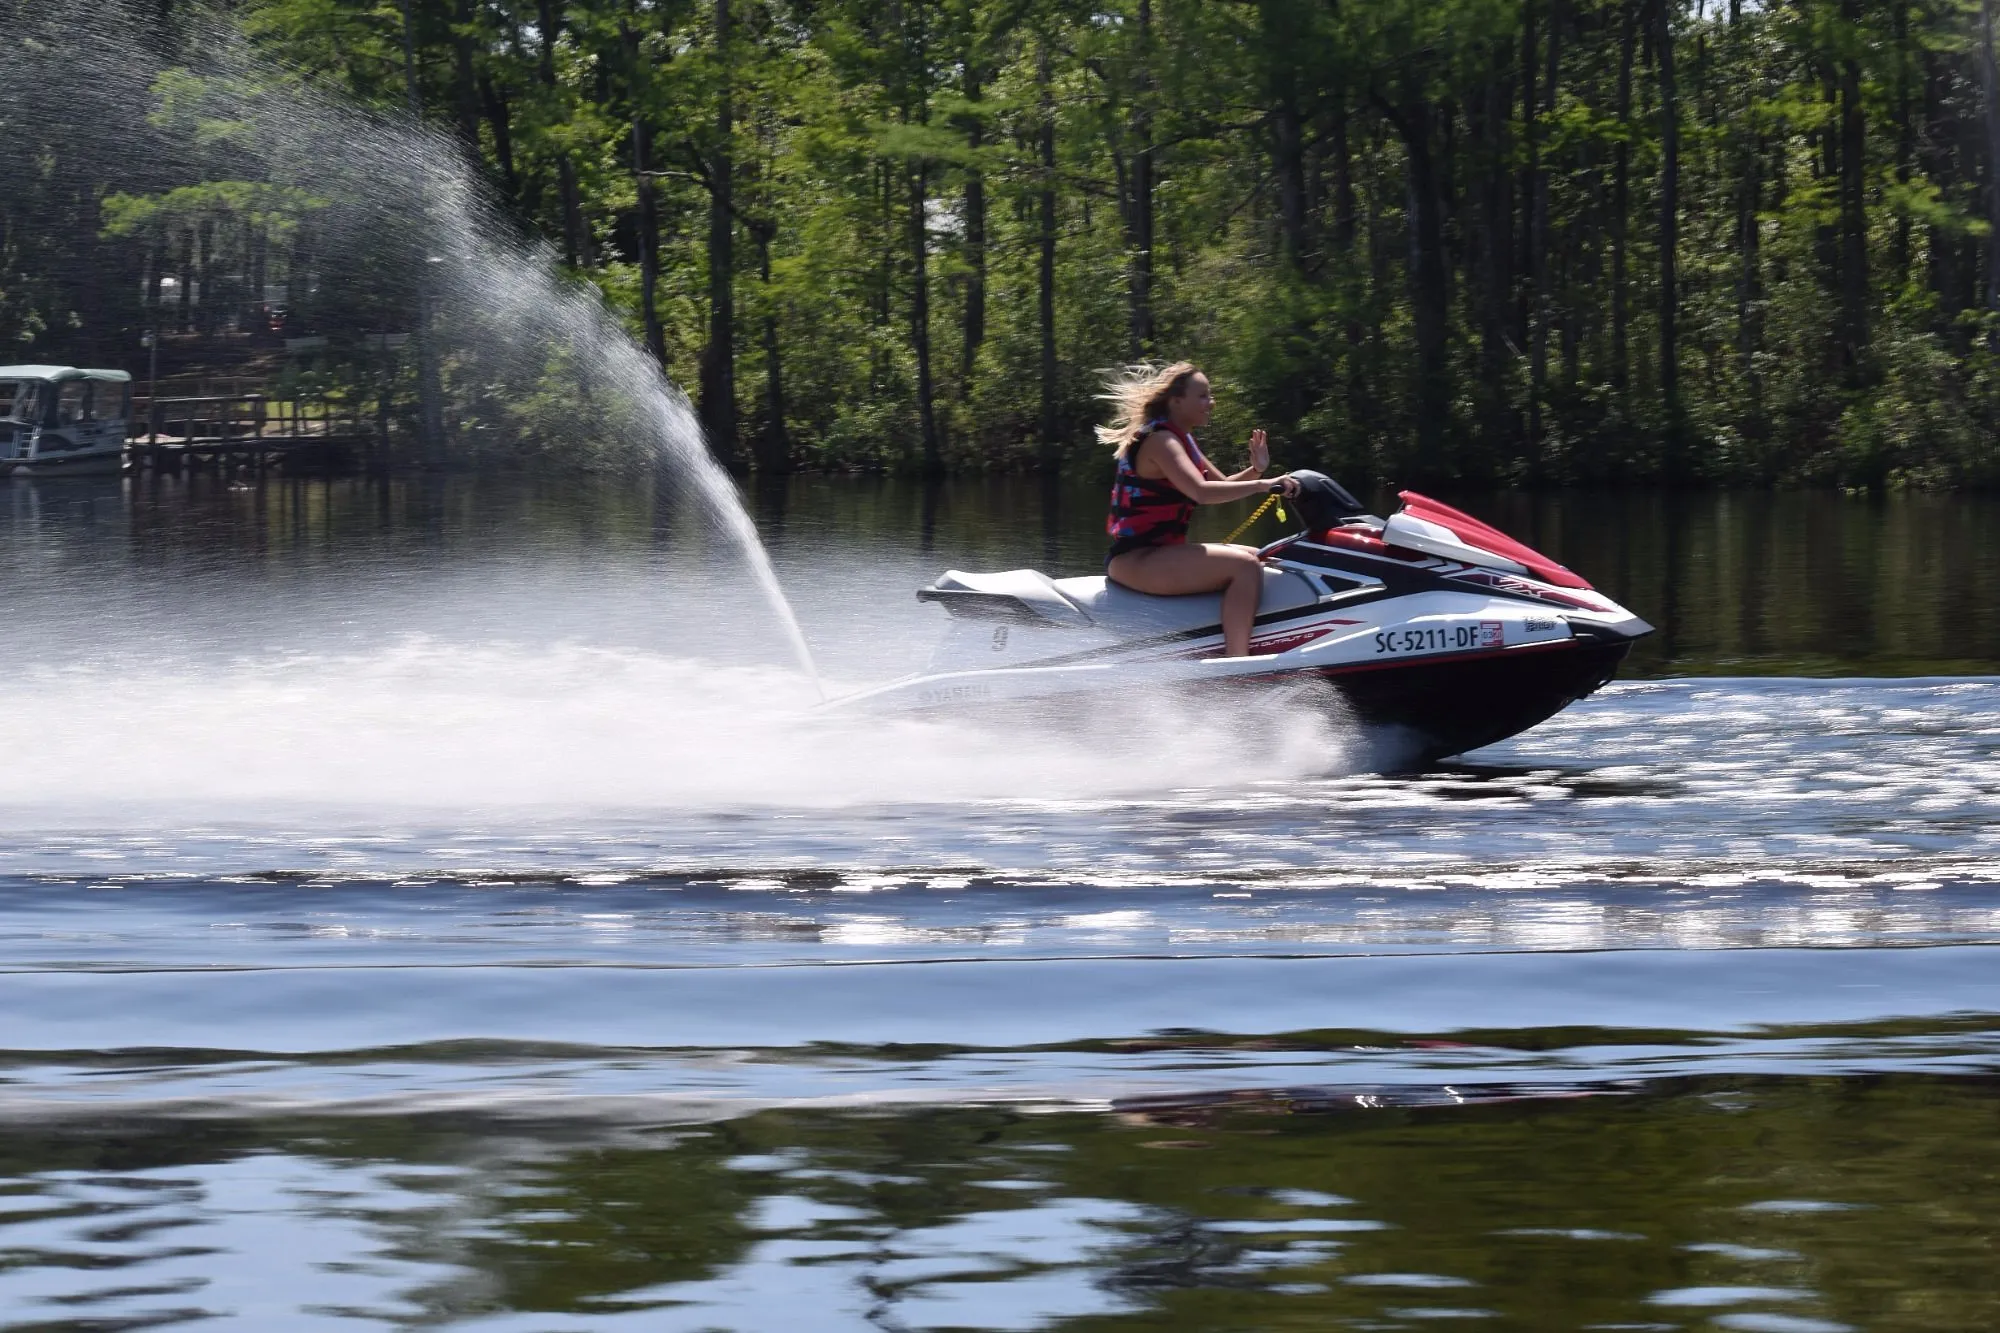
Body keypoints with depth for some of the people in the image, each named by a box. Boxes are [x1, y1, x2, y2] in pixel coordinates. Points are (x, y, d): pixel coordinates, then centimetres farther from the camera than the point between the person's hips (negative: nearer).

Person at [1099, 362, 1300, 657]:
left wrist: (1255, 470, 2)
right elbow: (1201, 491, -30)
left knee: (1260, 558, 16)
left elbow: (1222, 486, 22)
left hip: (1160, 552, 11)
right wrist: (1263, 485, -28)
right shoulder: (1160, 440, -15)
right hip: (1136, 559, -11)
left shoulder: (1181, 439, 17)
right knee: (1245, 566, -25)